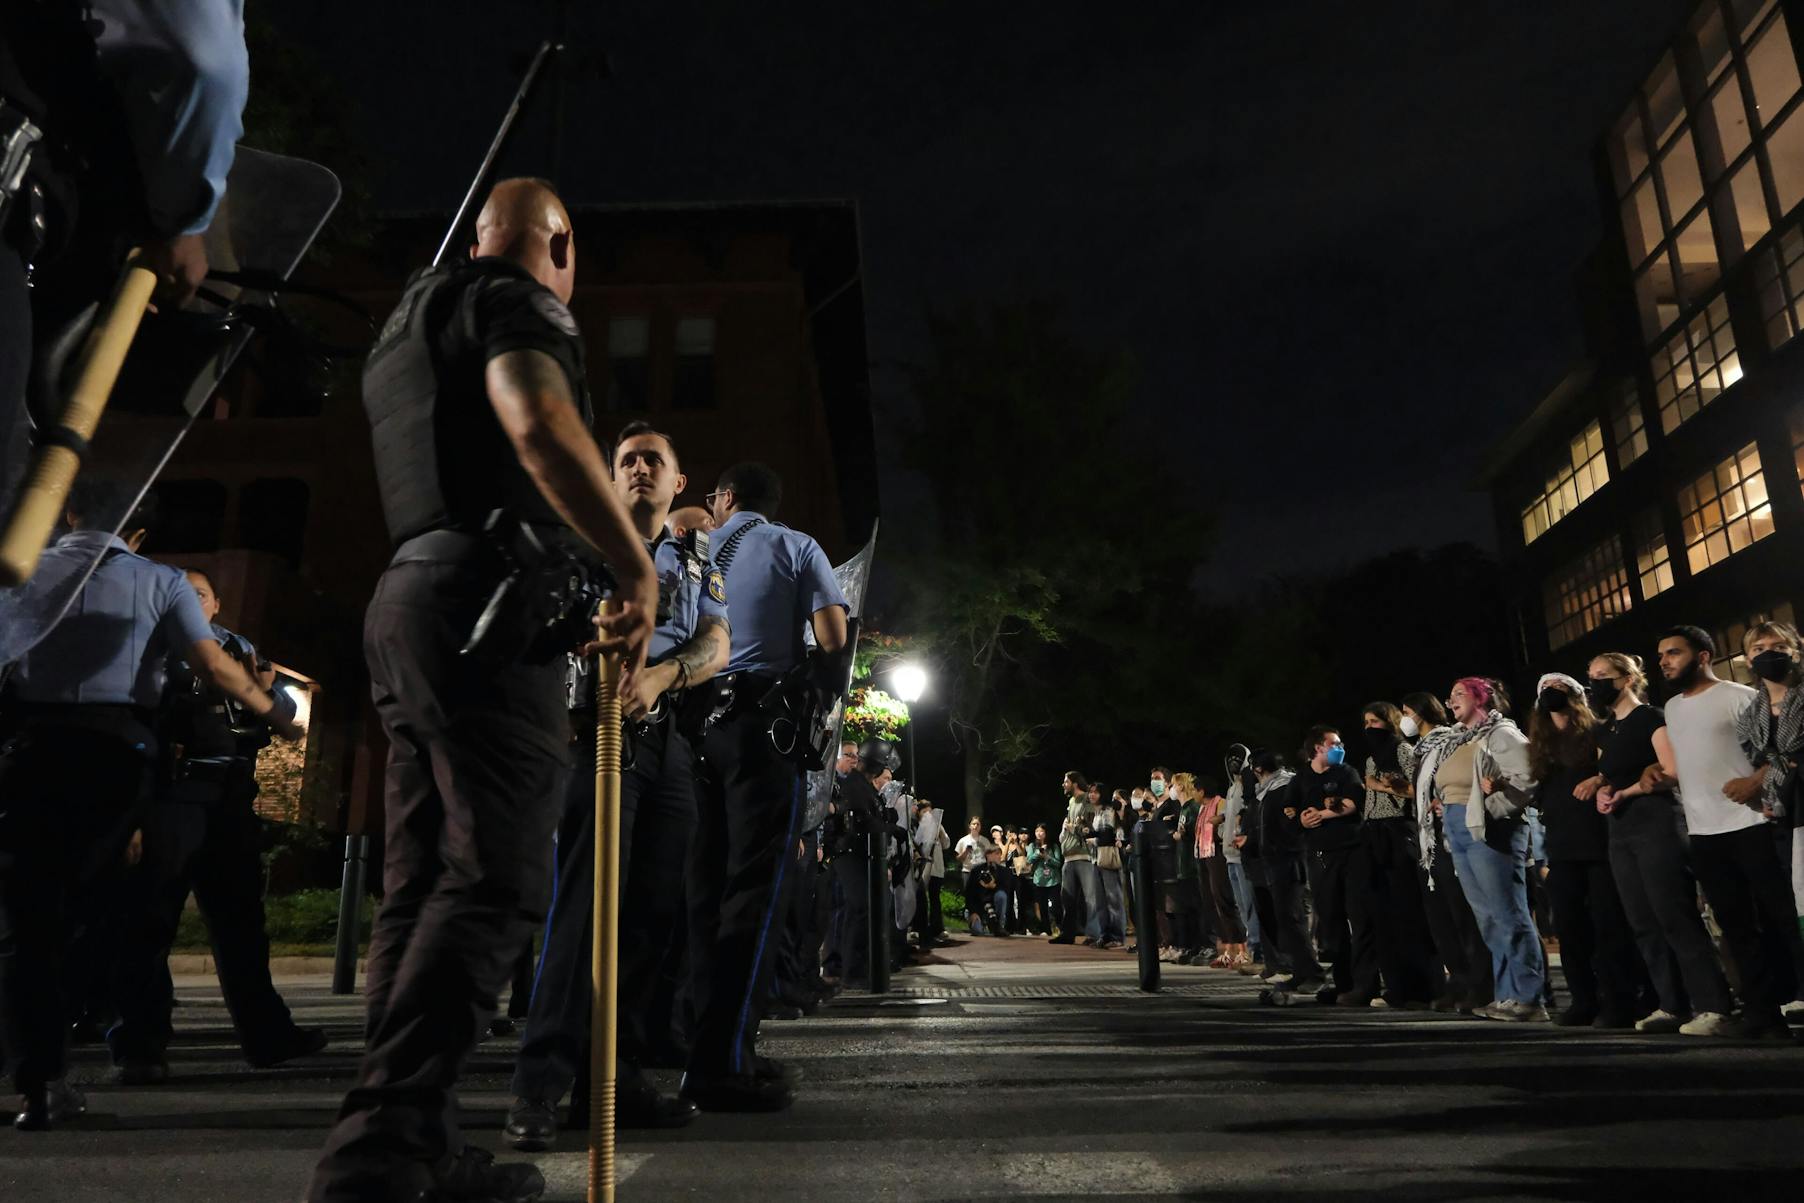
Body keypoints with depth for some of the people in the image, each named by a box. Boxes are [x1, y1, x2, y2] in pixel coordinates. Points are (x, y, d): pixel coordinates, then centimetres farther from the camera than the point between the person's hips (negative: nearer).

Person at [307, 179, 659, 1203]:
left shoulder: (403, 329, 29)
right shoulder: (515, 298, 0)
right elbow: (540, 424, -22)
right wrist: (638, 567, -19)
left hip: (404, 599, 10)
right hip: (486, 605, -9)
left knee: (422, 887, 7)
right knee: (495, 883, -12)